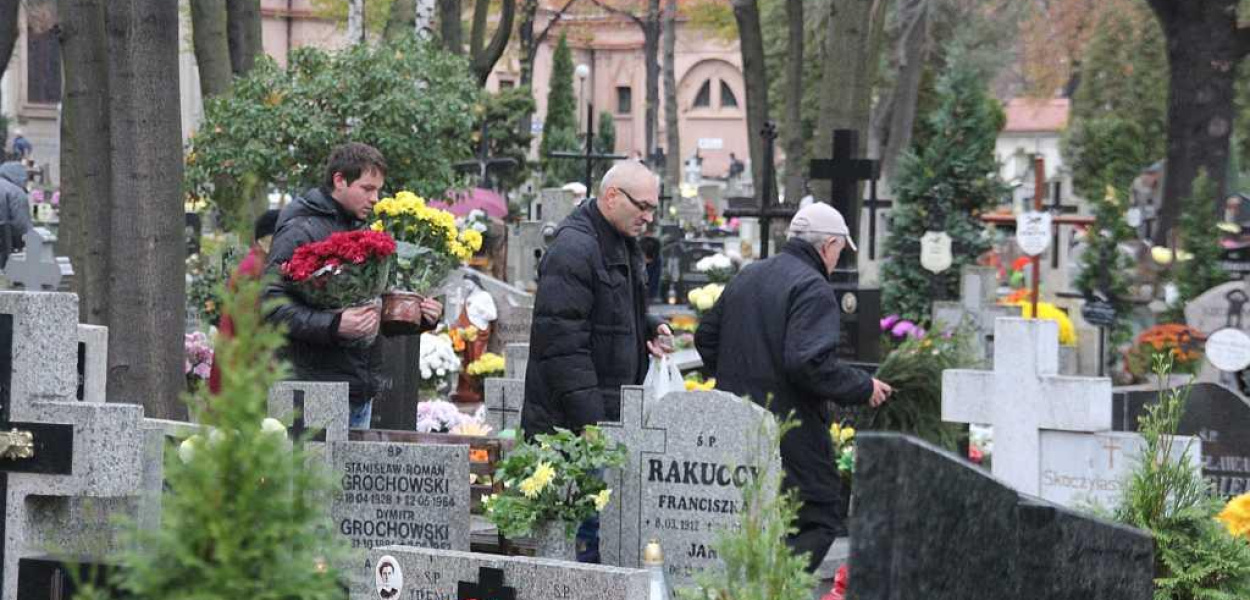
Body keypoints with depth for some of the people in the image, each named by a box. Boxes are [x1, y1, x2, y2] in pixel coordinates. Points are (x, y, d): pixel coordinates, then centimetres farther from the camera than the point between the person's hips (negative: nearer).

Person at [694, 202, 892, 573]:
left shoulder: (746, 277, 14)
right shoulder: (813, 288, -13)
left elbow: (706, 337, 21)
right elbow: (810, 363, -23)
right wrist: (864, 388, -11)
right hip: (791, 432, -8)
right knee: (822, 521, -3)